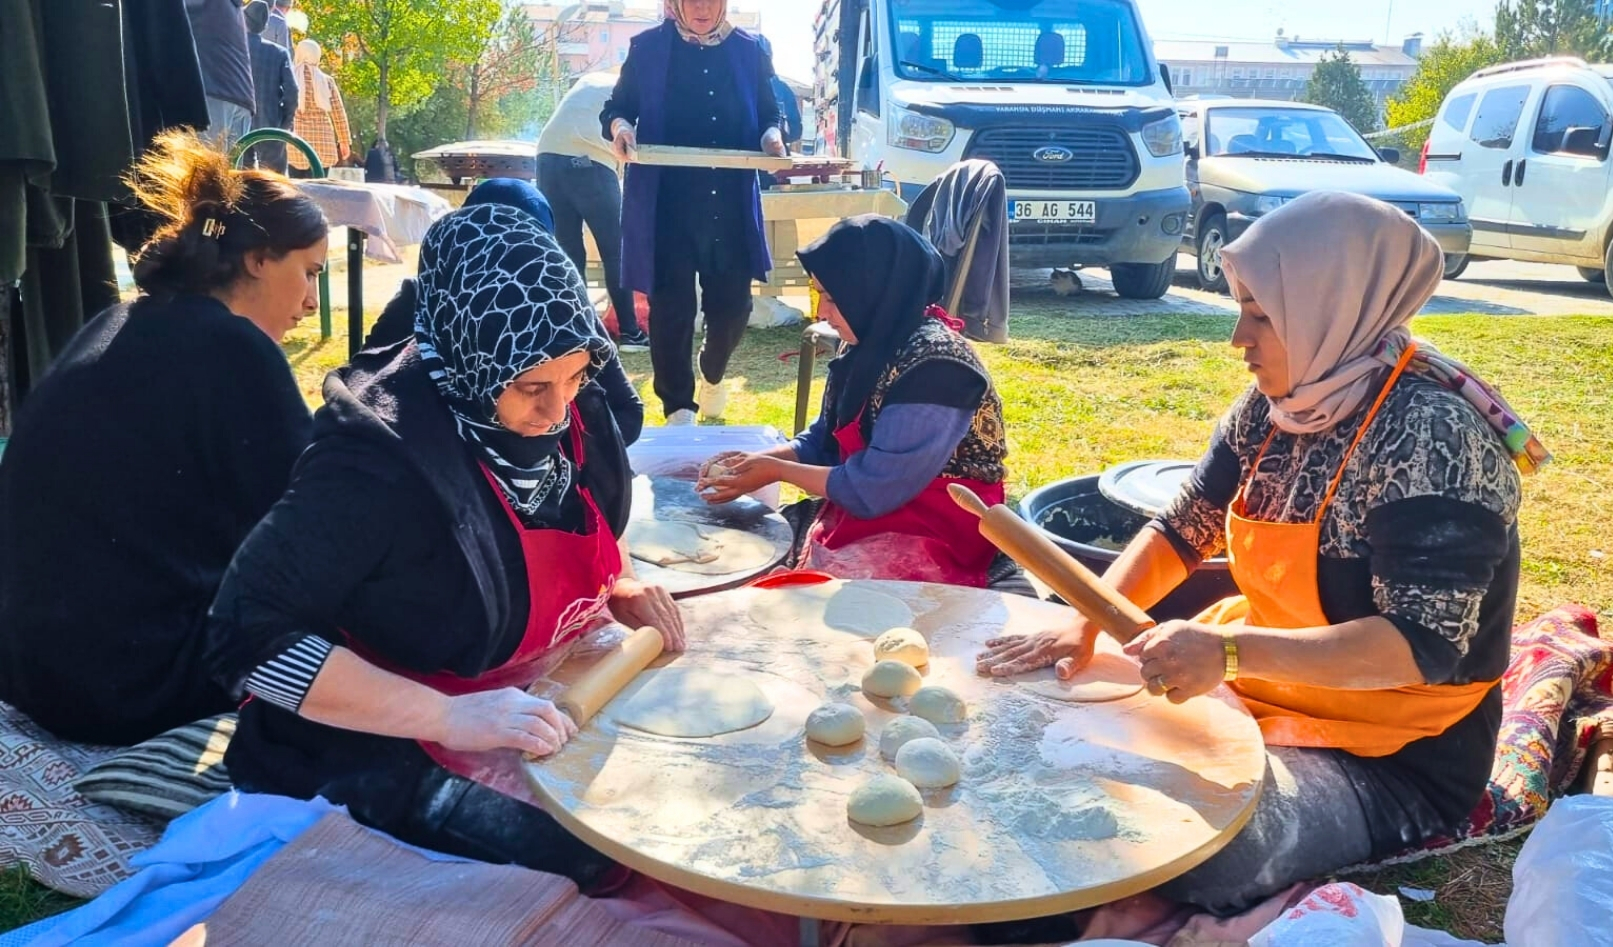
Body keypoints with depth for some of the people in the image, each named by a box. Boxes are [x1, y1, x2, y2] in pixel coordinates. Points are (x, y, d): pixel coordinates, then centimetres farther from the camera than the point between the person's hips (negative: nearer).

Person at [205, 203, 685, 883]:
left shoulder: (566, 405, -7)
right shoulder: (378, 458, -28)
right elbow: (246, 638, -28)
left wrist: (622, 585, -5)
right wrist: (448, 716, -35)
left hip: (532, 710, 7)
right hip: (381, 752, -7)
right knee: (592, 850, -21)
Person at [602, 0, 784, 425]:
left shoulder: (749, 50, 6)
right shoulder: (648, 48, 2)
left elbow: (769, 115, 13)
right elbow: (616, 108, 8)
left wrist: (772, 137, -9)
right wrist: (620, 127, -16)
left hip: (731, 202, 2)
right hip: (665, 203, -2)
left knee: (733, 302, 5)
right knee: (670, 306, 0)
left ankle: (713, 374, 38)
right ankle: (678, 405, 16)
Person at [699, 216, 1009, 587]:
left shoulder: (934, 366, -24)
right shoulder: (872, 345, 2)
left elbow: (872, 490, -24)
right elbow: (824, 439, 12)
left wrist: (777, 470, -13)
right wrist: (758, 459, -5)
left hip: (931, 536, -8)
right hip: (871, 511, 8)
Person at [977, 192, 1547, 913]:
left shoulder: (1431, 434, -24)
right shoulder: (1275, 406, 0)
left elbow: (1425, 645, -29)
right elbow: (1181, 531, 5)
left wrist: (1228, 650, -40)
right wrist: (1085, 624, -11)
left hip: (1393, 761, -7)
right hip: (1263, 690, 8)